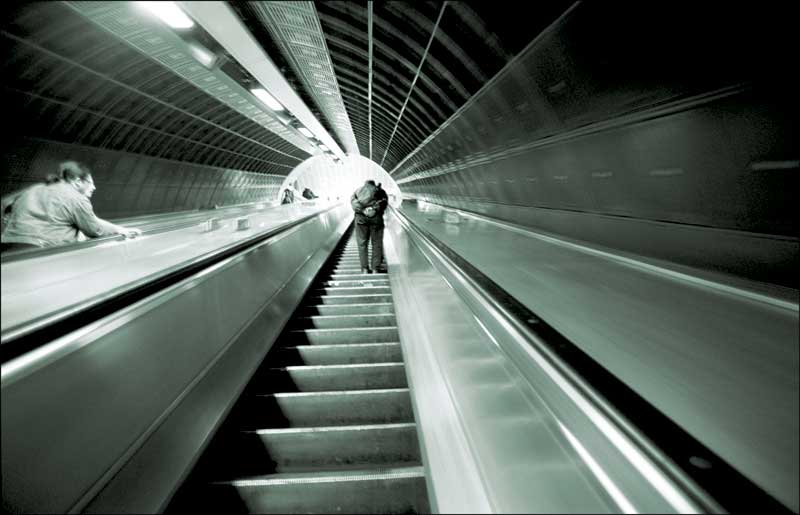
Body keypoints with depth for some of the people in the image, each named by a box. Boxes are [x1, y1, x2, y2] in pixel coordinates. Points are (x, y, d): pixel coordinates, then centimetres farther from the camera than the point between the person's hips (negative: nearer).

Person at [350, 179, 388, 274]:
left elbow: (353, 202, 7)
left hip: (361, 217, 1)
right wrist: (375, 209, -2)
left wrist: (363, 211, 1)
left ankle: (365, 269, 8)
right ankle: (375, 269, 9)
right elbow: (384, 202, 3)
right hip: (376, 217, -1)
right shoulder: (380, 191, 22)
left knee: (362, 243, 9)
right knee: (377, 243, 8)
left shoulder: (357, 191, 25)